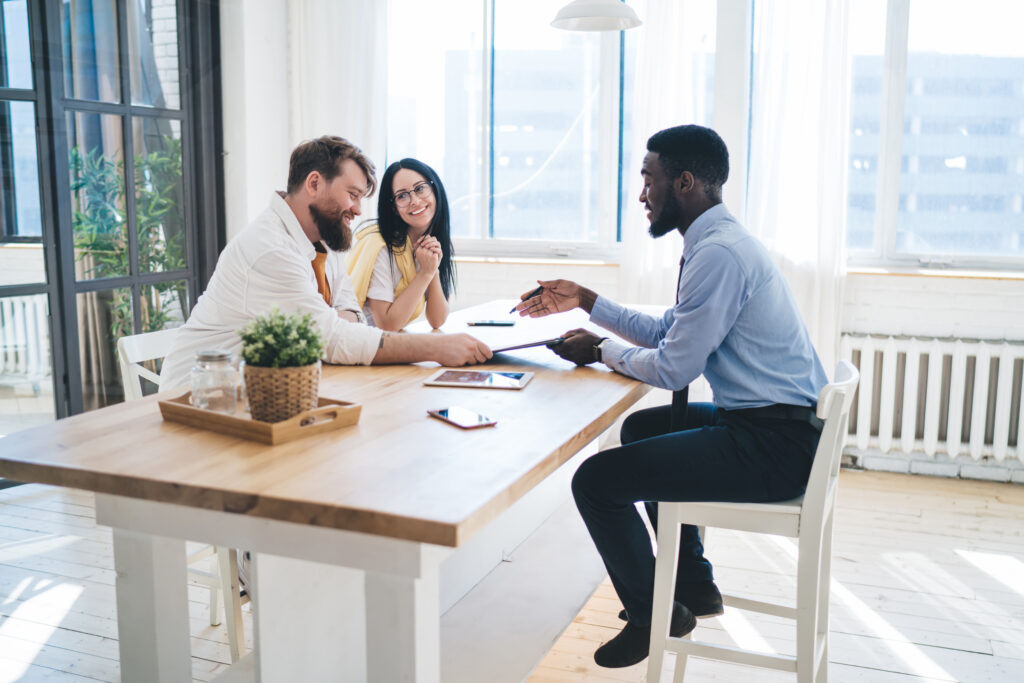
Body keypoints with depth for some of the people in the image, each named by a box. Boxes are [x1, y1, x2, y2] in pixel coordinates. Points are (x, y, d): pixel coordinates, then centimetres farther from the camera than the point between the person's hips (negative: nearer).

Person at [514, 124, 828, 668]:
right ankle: (694, 584, 37)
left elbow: (672, 368, -19)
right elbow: (666, 331, 20)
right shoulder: (717, 241, 12)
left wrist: (599, 350, -3)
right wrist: (584, 300, 20)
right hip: (762, 421, 11)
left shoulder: (719, 252, -21)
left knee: (596, 480, -14)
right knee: (642, 427, 30)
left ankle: (650, 613, 12)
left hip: (772, 445, -11)